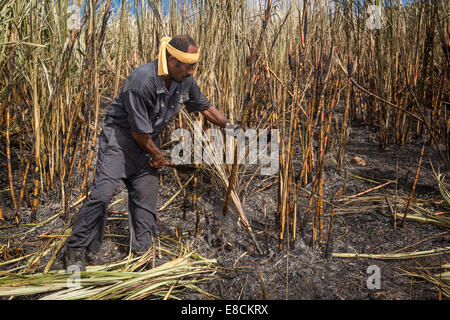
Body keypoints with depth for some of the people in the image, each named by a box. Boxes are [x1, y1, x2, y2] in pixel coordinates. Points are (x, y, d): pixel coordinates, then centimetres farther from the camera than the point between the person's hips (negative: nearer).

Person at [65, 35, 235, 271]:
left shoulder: (185, 81, -5)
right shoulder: (142, 81, -28)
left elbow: (204, 106, 14)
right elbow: (138, 130, -22)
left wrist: (229, 126, 9)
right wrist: (157, 156, -9)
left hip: (149, 139, 7)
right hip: (120, 134, -6)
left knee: (146, 196, 7)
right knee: (102, 192, -12)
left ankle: (143, 249, 20)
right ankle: (77, 248, 4)